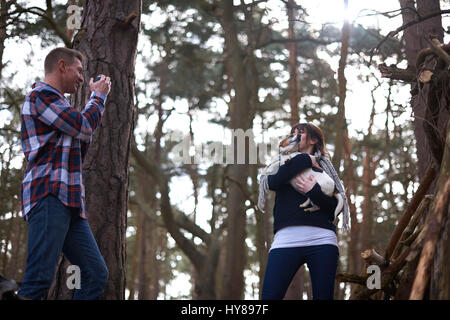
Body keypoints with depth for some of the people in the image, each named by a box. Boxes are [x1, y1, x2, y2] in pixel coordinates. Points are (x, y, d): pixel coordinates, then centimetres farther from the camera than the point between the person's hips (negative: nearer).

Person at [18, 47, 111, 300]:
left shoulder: (55, 102, 31)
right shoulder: (42, 94, 0)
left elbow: (80, 151, 32)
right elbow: (84, 127, -9)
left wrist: (95, 104, 25)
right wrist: (99, 95, 9)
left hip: (69, 202, 10)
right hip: (49, 196, -10)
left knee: (96, 274, 1)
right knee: (40, 279, -19)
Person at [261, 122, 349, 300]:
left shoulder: (324, 169, 19)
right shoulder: (284, 164, 23)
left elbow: (336, 207, 7)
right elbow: (272, 182, -2)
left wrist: (313, 191, -10)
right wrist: (303, 160, 4)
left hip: (322, 240, 0)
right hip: (286, 238, 0)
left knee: (323, 296, -5)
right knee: (269, 296, -13)